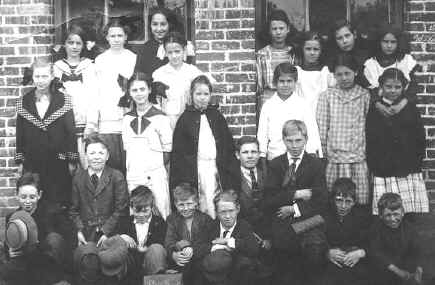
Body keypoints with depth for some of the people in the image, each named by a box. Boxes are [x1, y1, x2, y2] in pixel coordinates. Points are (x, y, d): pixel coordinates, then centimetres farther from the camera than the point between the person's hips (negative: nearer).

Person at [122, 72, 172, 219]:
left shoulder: (160, 117, -2)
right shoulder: (127, 119, 11)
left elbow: (168, 150, 0)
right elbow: (125, 149, 16)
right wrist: (128, 171, 8)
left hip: (155, 176, -4)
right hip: (132, 178, 4)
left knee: (161, 217, -5)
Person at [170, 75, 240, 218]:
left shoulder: (217, 116, 11)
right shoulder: (186, 118, 5)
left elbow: (228, 146, 12)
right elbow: (177, 151, 4)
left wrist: (231, 172, 3)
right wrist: (176, 180, -3)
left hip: (215, 167, 1)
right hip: (192, 170, -1)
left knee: (214, 208, -4)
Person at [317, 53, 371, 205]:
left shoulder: (365, 96, 7)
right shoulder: (326, 96, 5)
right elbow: (321, 128, 6)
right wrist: (322, 154, 4)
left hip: (359, 158, 1)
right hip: (335, 158, -1)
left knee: (362, 201, -1)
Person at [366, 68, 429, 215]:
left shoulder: (411, 109, 9)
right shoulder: (374, 111, 6)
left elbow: (421, 140, 8)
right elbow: (370, 144, 4)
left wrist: (415, 163, -1)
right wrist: (376, 168, -4)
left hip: (411, 174, 1)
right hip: (384, 175, -1)